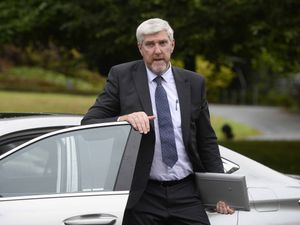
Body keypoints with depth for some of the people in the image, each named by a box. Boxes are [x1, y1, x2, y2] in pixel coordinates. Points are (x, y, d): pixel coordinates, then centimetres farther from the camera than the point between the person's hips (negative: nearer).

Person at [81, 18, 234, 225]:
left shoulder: (194, 83, 10)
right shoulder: (121, 76, 2)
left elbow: (207, 141, 14)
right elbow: (89, 124, -5)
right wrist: (122, 119, -24)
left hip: (186, 193, 2)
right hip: (142, 195, -2)